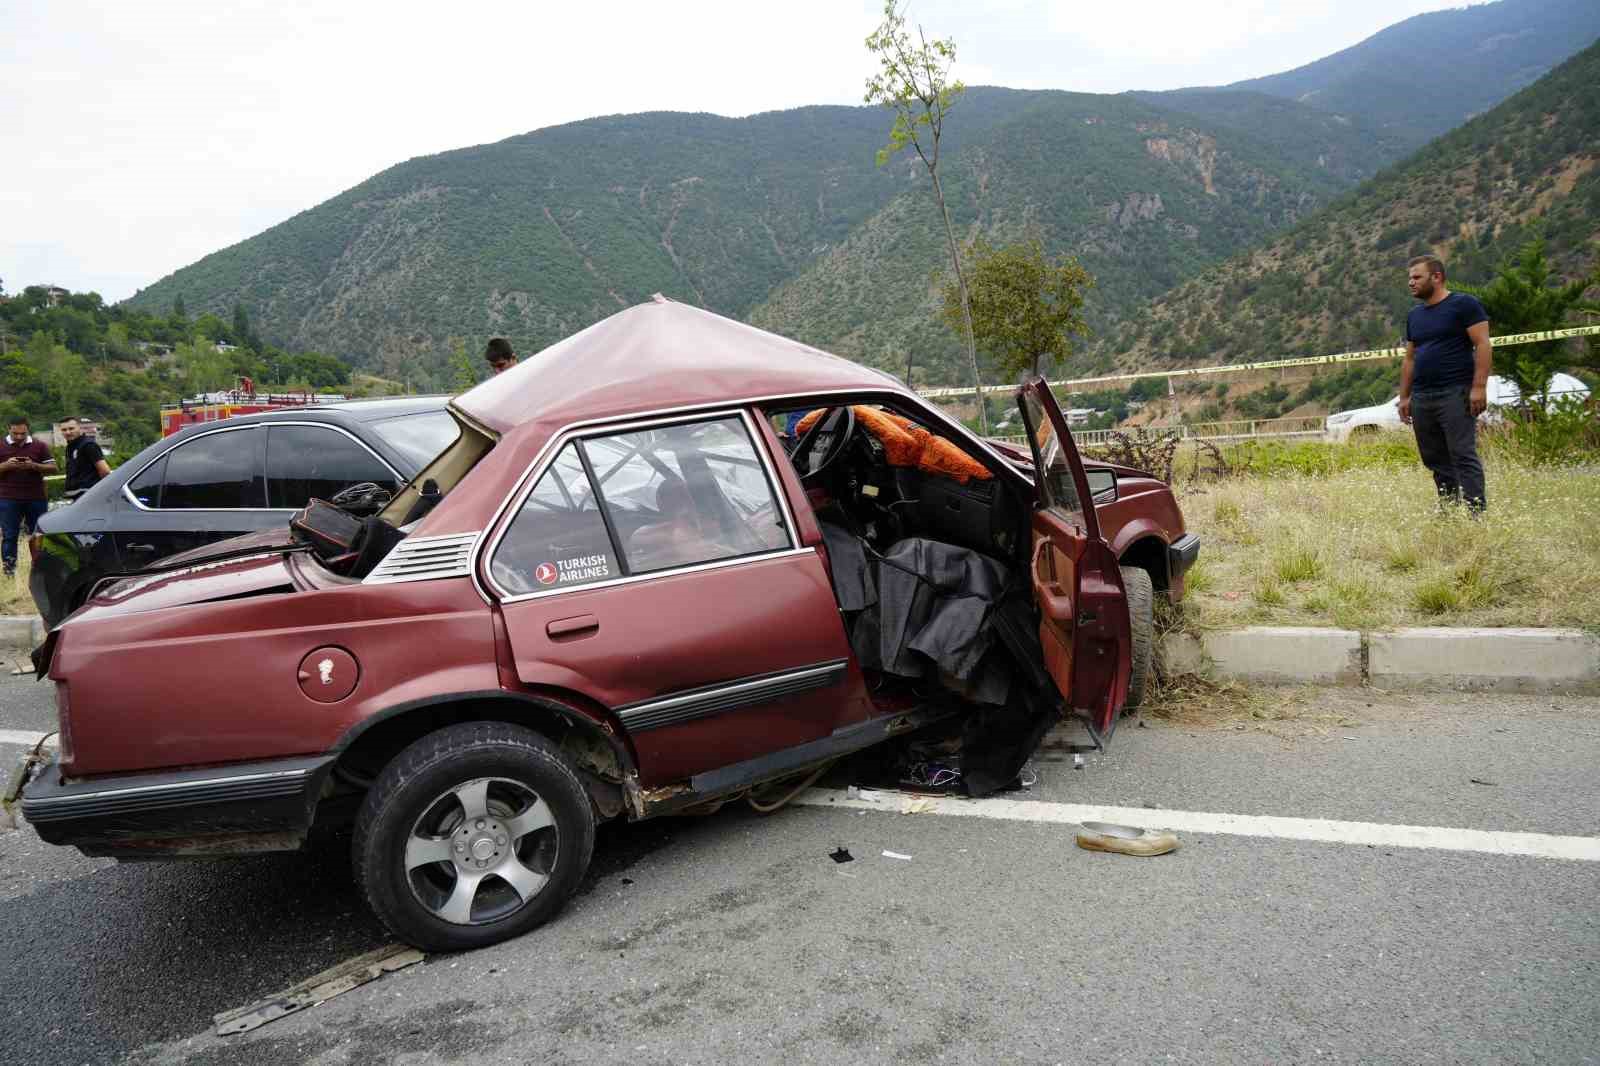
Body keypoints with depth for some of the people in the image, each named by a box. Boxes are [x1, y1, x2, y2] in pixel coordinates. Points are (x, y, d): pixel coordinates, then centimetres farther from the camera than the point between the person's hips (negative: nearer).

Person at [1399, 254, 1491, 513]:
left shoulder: (1464, 304, -1)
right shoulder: (1414, 316, 19)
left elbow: (1483, 345, -8)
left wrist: (1479, 387, -16)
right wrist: (1405, 397, 15)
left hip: (1455, 394, -7)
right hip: (1422, 398, 7)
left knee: (1463, 455, -11)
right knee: (1434, 459, 7)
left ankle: (1476, 513, -10)